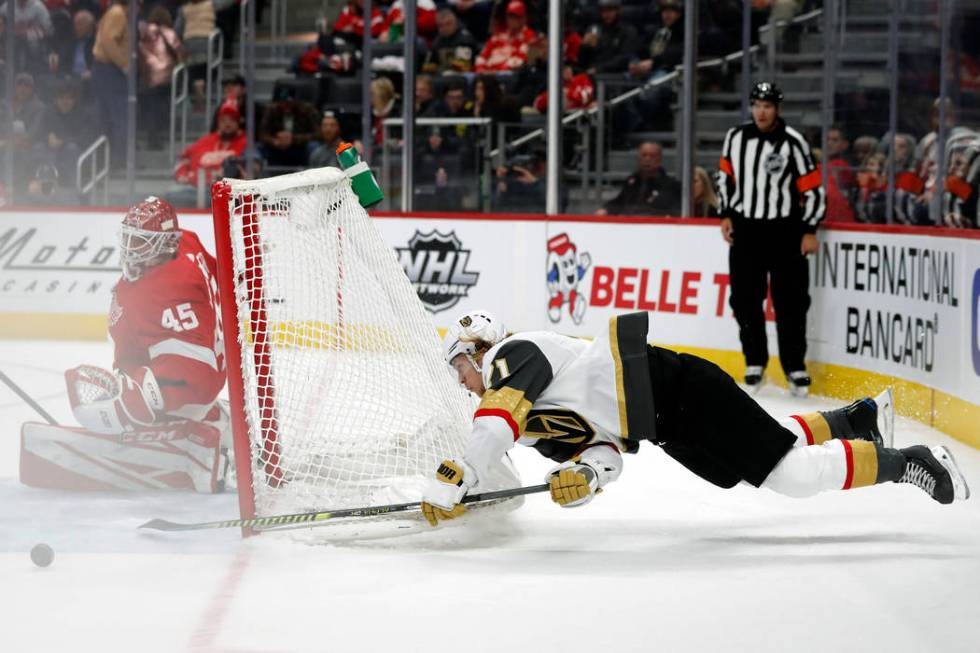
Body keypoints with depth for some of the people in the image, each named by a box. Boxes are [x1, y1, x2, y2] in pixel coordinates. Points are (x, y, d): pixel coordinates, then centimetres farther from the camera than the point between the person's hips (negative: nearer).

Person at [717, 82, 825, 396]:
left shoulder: (793, 143, -10)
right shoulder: (736, 137, 3)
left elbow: (813, 189, -6)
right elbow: (726, 175, 16)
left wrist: (809, 231, -9)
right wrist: (727, 215, 10)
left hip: (784, 231, -4)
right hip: (745, 229, 4)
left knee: (790, 300, -3)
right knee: (746, 299, 4)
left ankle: (795, 367, 4)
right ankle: (755, 363, 16)